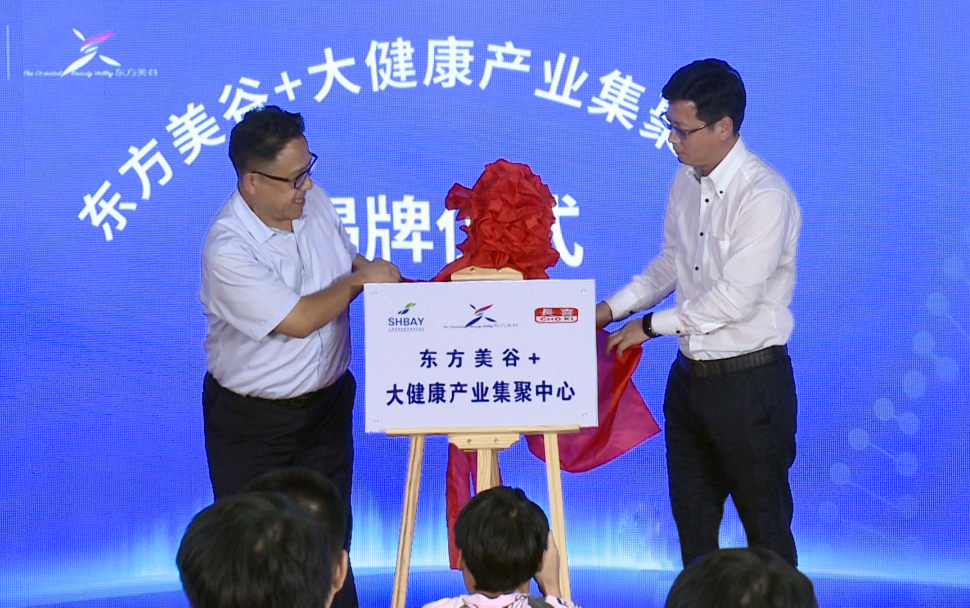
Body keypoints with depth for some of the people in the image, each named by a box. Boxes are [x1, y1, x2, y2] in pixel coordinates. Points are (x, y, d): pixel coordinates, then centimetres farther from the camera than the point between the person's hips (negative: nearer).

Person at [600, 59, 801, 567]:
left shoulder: (765, 196, -21)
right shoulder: (686, 182, 5)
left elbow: (734, 298, -24)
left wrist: (650, 326, -14)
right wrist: (613, 308, 7)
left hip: (750, 381, -8)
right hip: (690, 374, 8)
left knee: (765, 525, 5)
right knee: (692, 522, 18)